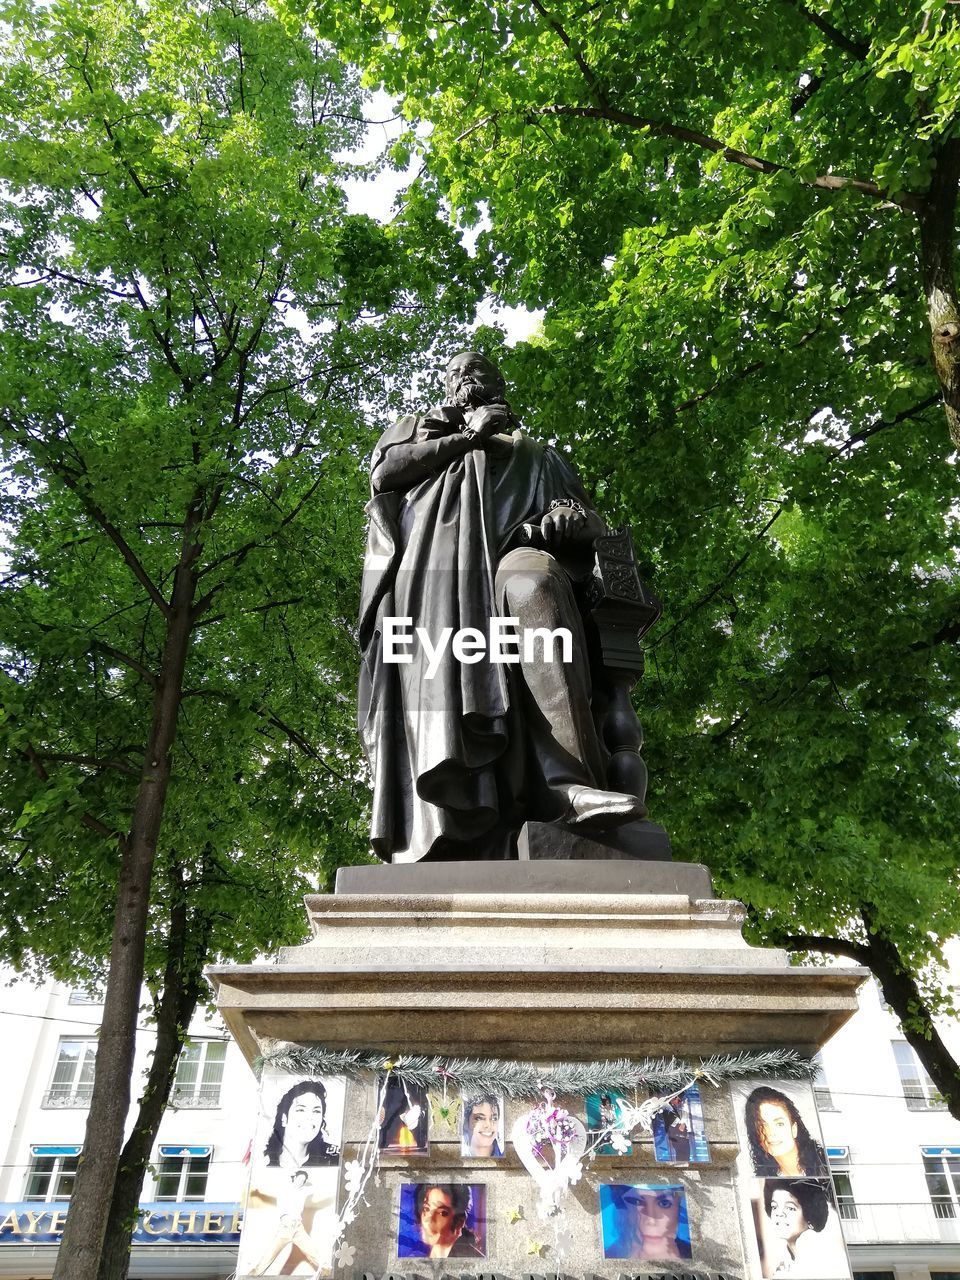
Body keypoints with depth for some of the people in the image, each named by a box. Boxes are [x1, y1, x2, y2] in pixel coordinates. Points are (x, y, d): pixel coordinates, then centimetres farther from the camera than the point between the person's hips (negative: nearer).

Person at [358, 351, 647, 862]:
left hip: (513, 555, 0)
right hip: (433, 565, 0)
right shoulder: (423, 429, 37)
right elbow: (382, 473, 14)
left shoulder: (537, 455, 38)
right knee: (439, 676, -29)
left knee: (533, 584, -38)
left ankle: (568, 784, -51)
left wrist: (572, 519, -3)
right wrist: (467, 436, 14)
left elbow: (591, 519, 22)